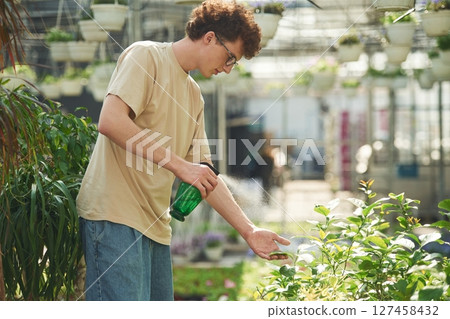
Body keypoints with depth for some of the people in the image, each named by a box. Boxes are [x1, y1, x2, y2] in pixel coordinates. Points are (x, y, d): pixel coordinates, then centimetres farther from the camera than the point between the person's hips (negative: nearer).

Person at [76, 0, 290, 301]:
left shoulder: (194, 95, 21)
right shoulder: (145, 56, -3)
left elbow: (204, 175, 21)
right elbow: (110, 121, -19)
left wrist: (249, 230, 14)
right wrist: (179, 165, -18)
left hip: (155, 224, 9)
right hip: (116, 215, -9)